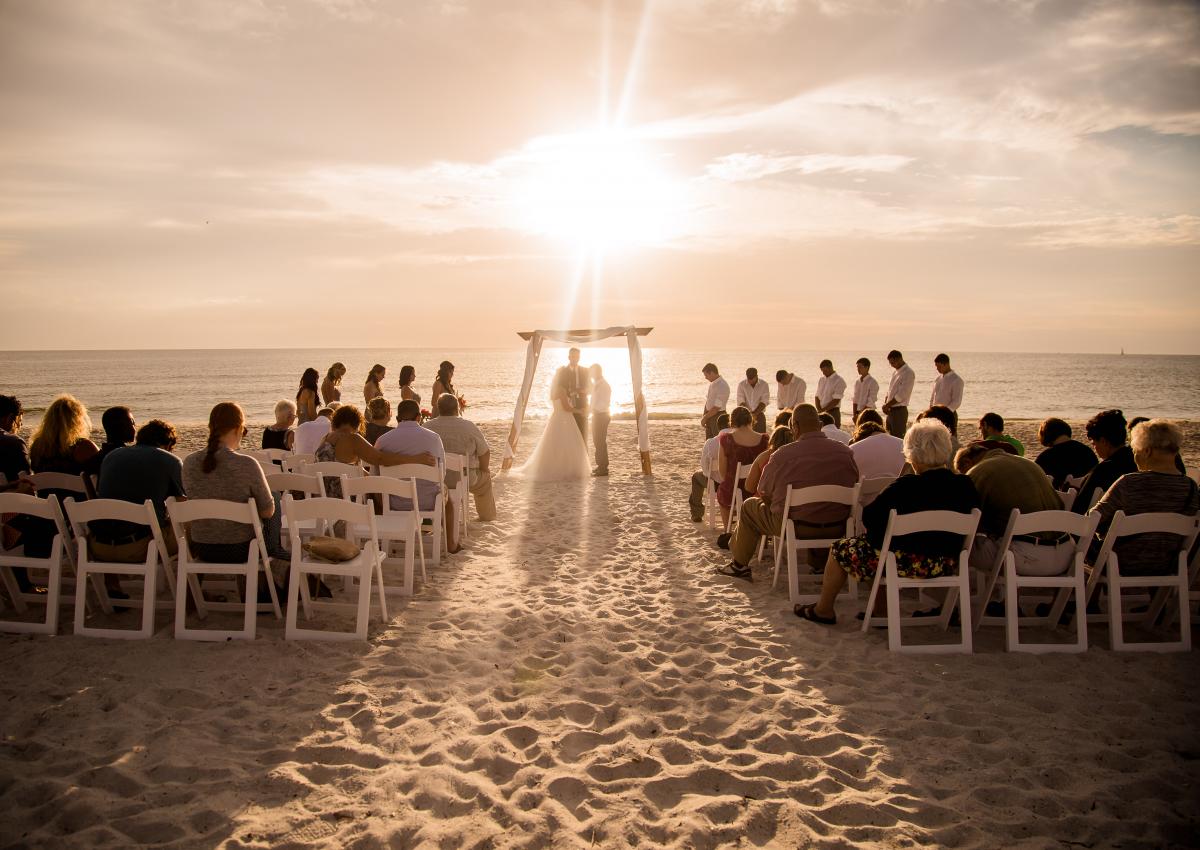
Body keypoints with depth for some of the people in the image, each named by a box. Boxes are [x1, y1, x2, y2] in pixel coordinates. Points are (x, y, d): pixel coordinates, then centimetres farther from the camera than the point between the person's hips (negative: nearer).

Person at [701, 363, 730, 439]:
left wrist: (705, 418, -15)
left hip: (717, 416, -9)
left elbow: (717, 407, -22)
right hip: (710, 415, 9)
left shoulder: (722, 386, -21)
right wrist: (704, 414, 8)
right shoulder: (712, 384, 6)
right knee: (709, 441, 13)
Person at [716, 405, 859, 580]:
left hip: (798, 527, -4)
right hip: (837, 527, 4)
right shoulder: (846, 452, -5)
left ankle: (740, 566, 30)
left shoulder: (782, 455, -15)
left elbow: (764, 493, -3)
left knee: (749, 506, 20)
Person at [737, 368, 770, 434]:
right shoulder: (741, 385, 0)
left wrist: (755, 413, -17)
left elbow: (764, 401, -6)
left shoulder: (764, 385, -1)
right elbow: (741, 402, -7)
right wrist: (749, 414, -20)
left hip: (759, 415, 0)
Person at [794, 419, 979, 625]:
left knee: (840, 549, 14)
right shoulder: (965, 485, -7)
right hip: (947, 563, 7)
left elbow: (869, 517, -17)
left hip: (909, 563, -6)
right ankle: (880, 611, 35)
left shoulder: (906, 486, -22)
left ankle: (823, 610, 29)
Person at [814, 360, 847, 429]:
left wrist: (822, 410, -15)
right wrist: (819, 410, -4)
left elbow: (836, 401, -14)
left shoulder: (839, 381, -8)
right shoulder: (822, 380, 14)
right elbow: (817, 396, 14)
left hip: (833, 412, -6)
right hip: (821, 413, 6)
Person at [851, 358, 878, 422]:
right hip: (858, 413, 6)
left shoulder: (872, 382, -10)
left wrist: (859, 415, -14)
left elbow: (870, 403, -14)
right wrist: (855, 415, 2)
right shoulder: (857, 382, 11)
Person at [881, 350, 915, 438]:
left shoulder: (908, 373, -11)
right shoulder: (895, 371, 15)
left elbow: (901, 395, -18)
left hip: (899, 411, -8)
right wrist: (885, 403, 1)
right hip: (891, 411, 8)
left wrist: (887, 405, -12)